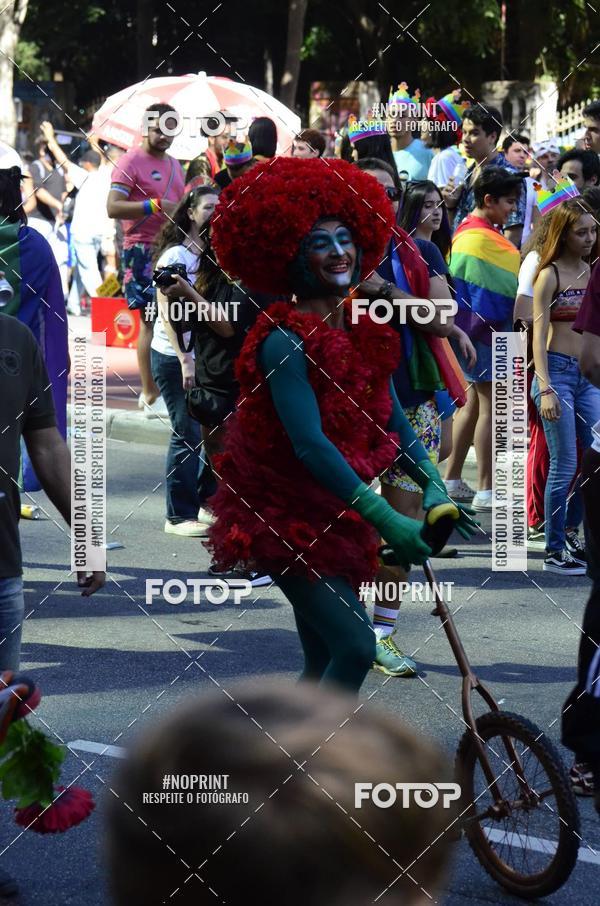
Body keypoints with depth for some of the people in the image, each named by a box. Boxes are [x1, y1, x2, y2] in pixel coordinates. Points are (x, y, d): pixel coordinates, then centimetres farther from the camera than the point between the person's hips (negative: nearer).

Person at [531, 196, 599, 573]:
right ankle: (554, 551, 3)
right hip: (557, 372, -6)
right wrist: (545, 389, -17)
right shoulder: (550, 275, -6)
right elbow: (539, 335, -10)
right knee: (565, 465, -5)